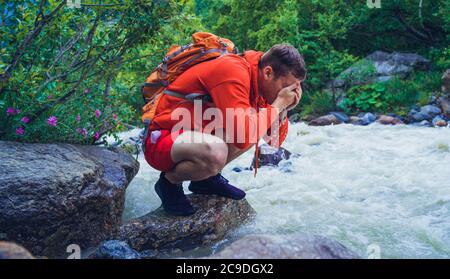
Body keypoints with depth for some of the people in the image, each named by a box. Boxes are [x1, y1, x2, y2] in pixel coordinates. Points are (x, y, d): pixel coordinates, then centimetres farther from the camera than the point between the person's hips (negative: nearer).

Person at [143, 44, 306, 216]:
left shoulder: (257, 80, 3)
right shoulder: (233, 71, -24)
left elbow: (275, 140, 6)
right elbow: (242, 136, -33)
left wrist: (284, 108, -10)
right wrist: (279, 104, -22)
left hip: (196, 135, 9)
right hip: (162, 140, -9)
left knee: (261, 124, 1)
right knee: (215, 152, -38)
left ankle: (208, 177, 7)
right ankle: (169, 182, -6)